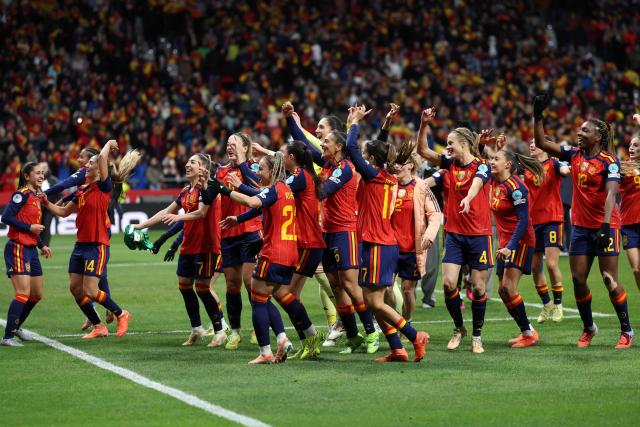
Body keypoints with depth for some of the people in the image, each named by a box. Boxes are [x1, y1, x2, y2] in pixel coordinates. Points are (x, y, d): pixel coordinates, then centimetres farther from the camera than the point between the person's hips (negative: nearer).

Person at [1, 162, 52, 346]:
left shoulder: (36, 196, 15)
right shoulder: (22, 194, -11)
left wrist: (42, 245, 15)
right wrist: (29, 227, -18)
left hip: (31, 249, 9)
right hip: (18, 248, -9)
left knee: (37, 294, 14)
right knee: (23, 293, -16)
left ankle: (16, 327, 31)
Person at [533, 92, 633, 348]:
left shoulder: (609, 162, -12)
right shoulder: (574, 155, 5)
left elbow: (611, 194, -22)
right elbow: (541, 143, 9)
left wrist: (606, 226, -31)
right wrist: (538, 116, 0)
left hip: (605, 226, -6)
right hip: (581, 226, 6)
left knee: (610, 280, -5)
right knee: (578, 278, 3)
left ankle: (626, 330, 7)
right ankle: (588, 328, 19)